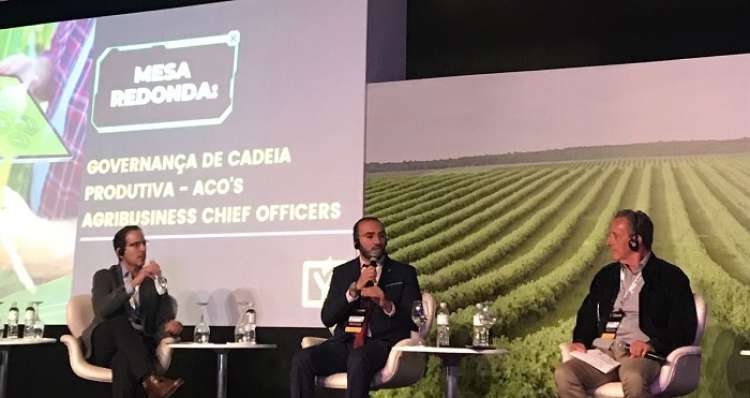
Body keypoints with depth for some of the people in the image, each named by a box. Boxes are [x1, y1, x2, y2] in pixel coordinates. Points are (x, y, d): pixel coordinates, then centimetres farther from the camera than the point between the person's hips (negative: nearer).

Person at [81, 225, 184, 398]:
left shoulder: (155, 280, 15)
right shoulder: (104, 276, 6)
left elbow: (163, 320, 5)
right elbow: (102, 310, -16)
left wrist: (171, 326, -21)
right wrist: (135, 282, -26)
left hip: (137, 347, 1)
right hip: (105, 347, -1)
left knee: (124, 361, -38)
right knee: (120, 321, -36)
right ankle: (151, 381, -52)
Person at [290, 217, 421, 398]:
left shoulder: (404, 273, 11)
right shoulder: (342, 272, 16)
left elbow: (414, 320, 3)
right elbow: (327, 318, 5)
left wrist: (387, 305, -16)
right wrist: (355, 288, -8)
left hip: (382, 344, -3)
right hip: (345, 342, 3)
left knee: (358, 359, -37)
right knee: (301, 359, -24)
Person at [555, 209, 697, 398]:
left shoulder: (670, 277, 7)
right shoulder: (606, 275, 23)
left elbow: (685, 329, 1)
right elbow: (587, 314, 28)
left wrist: (652, 344, -17)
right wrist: (581, 340, 6)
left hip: (640, 354, -4)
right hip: (603, 351, 4)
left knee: (633, 378, -40)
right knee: (563, 374, -26)